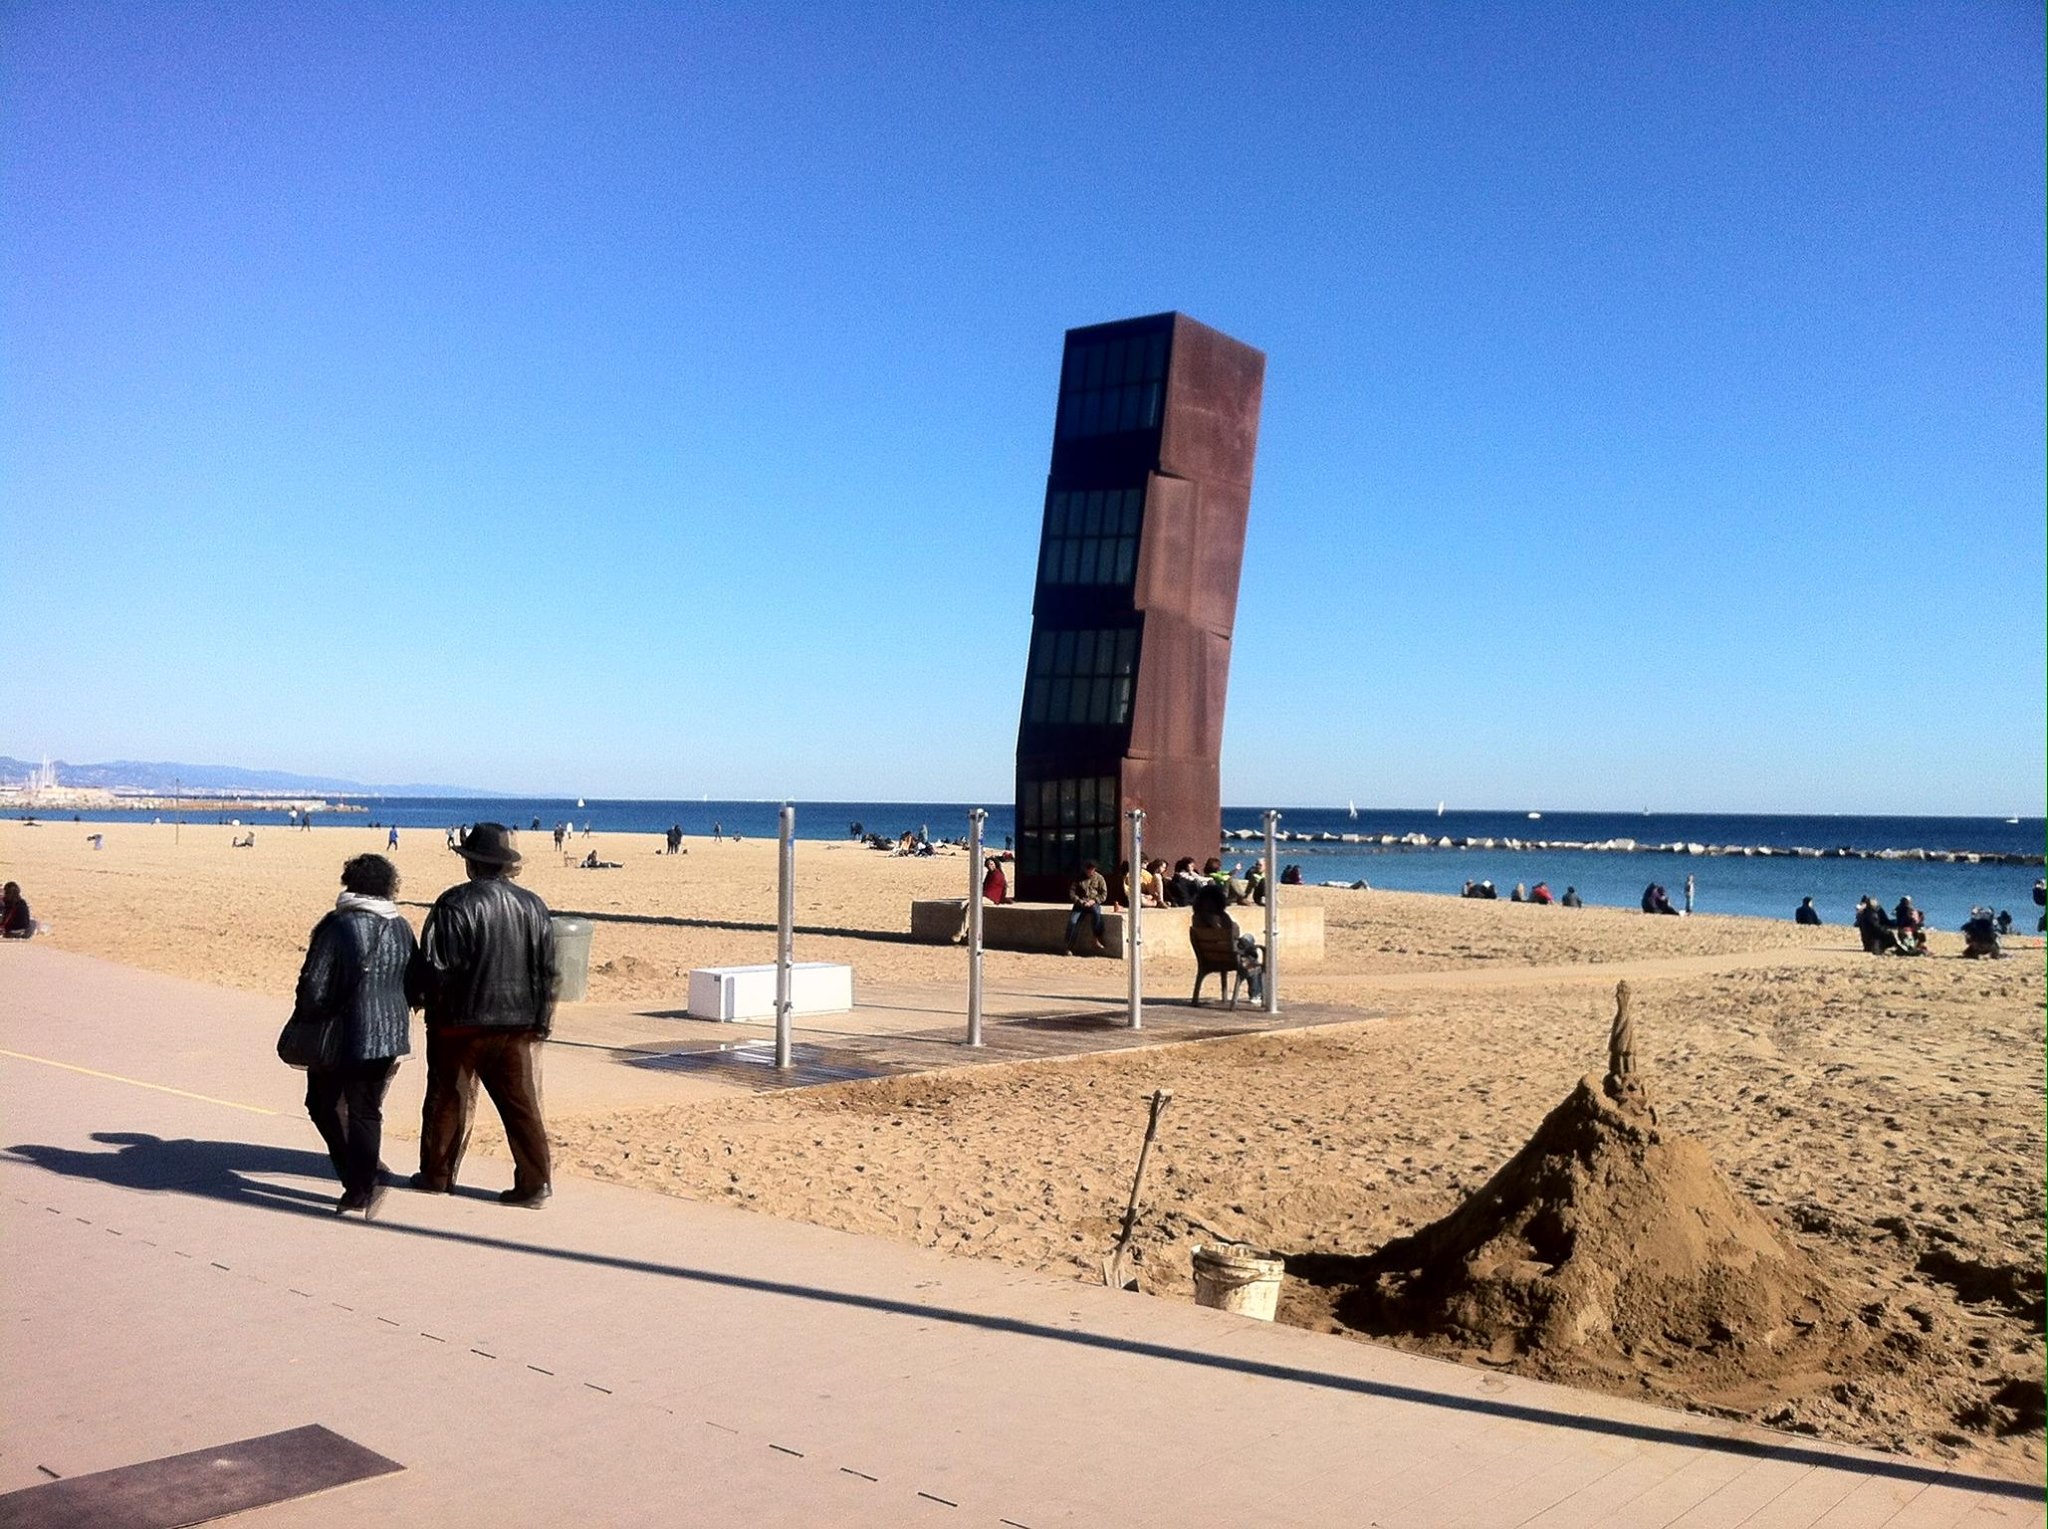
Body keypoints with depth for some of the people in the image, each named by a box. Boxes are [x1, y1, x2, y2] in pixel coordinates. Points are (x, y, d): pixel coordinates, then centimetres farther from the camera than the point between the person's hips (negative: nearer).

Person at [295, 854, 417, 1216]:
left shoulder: (338, 926, -13)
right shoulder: (402, 929, 4)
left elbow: (314, 987, -13)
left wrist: (308, 1024, 3)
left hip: (341, 1036, -5)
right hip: (390, 1036, 5)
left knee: (324, 1105, 13)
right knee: (366, 1111, 13)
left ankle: (363, 1178, 4)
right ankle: (363, 1186, 8)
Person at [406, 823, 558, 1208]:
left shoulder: (456, 904, -12)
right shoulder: (533, 906, 5)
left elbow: (437, 966, -13)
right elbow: (547, 970, 8)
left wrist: (421, 1000, 4)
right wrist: (540, 1020, 14)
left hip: (462, 1021, -4)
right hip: (517, 1024, 4)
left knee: (448, 1100, 11)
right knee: (521, 1103, 7)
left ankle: (437, 1175, 23)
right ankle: (535, 1182, 5)